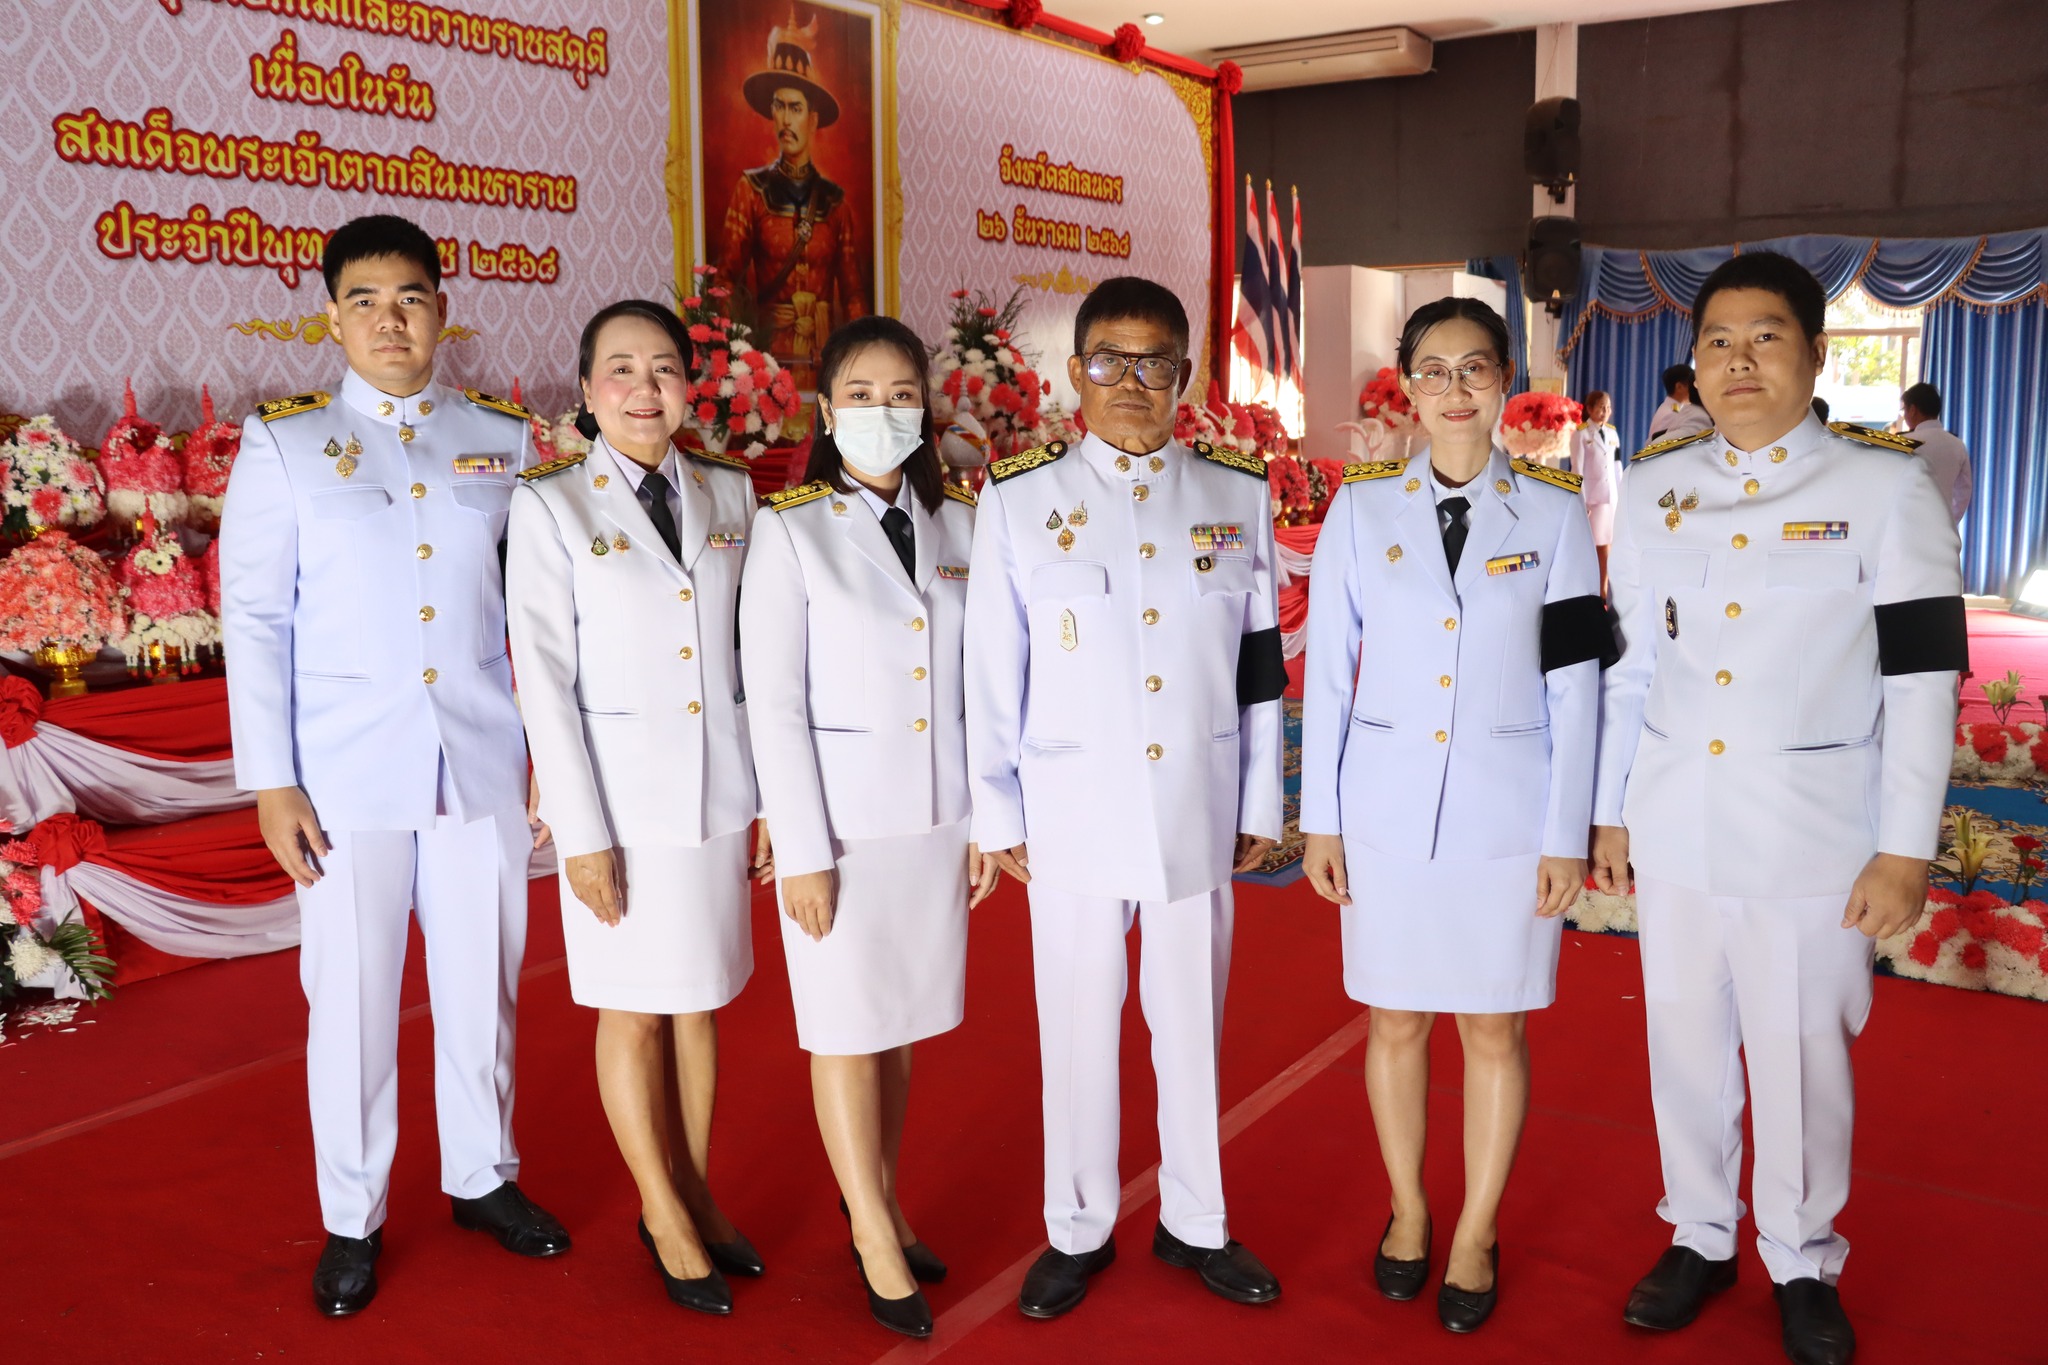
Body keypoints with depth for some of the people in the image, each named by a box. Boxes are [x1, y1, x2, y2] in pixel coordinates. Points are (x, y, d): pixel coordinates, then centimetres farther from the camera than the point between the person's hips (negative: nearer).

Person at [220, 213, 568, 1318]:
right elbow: (254, 618, 0)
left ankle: (482, 1176, 31)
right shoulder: (283, 443, 2)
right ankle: (352, 1219, 23)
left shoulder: (503, 440, 7)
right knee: (350, 997, 5)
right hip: (347, 772, -1)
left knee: (482, 983, 10)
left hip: (483, 764, 2)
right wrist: (270, 781, -5)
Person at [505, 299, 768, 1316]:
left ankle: (693, 1191, 32)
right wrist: (582, 832, -12)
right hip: (618, 794, -3)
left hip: (718, 792, 4)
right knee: (634, 1011, 9)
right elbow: (545, 676, -9)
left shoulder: (730, 494, 5)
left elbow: (754, 652, 8)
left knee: (700, 1002, 14)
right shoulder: (550, 506, -6)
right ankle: (666, 1216, 25)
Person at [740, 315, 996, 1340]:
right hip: (842, 819, -3)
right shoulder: (789, 530, -7)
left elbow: (980, 685, 8)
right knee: (846, 1030, 6)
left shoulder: (958, 524, 4)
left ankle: (881, 1204, 31)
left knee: (901, 1022, 13)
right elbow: (773, 703, -9)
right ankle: (875, 1237, 22)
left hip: (937, 819, 4)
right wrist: (802, 851, -11)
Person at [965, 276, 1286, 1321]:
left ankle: (1195, 1222, 32)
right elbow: (991, 672, -1)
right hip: (1072, 812, -1)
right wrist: (996, 815, 0)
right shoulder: (1019, 498, -3)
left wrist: (1261, 802, 7)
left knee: (1193, 1021, 13)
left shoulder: (1239, 495, 3)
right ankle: (1078, 1231, 28)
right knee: (1077, 1025, 9)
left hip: (1198, 809, 2)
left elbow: (1261, 665, 7)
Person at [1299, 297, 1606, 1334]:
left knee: (1494, 1027, 8)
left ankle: (1477, 1232, 27)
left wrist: (1567, 835, -2)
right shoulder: (1361, 508, 1)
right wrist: (1320, 819, 2)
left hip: (1507, 814, -1)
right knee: (1396, 1019, 11)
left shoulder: (1552, 512, -1)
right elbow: (1326, 669, 3)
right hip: (1387, 809, 1)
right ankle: (1407, 1211, 32)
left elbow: (1573, 685, 0)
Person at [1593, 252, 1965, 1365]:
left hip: (1813, 834, -3)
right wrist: (1609, 810, 11)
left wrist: (1905, 849, -8)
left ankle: (1803, 1262, 29)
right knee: (1684, 1042, 13)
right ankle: (1699, 1236, 33)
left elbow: (1923, 677, -6)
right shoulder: (1654, 487, 5)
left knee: (1801, 1056, 7)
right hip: (1673, 827, 3)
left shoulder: (1886, 487, -5)